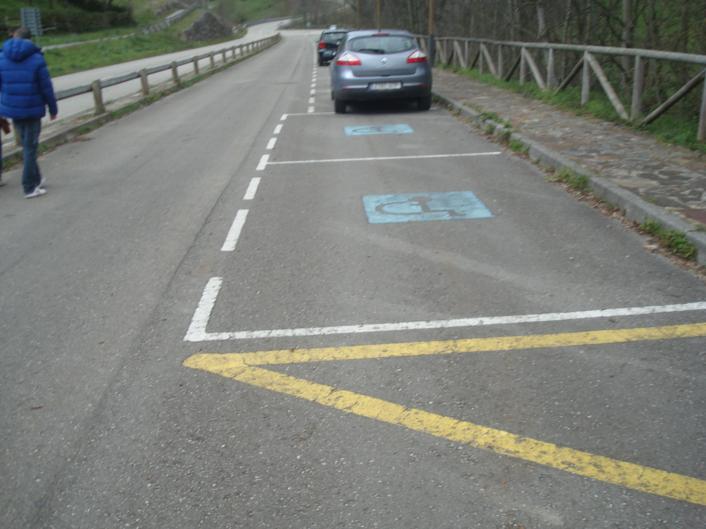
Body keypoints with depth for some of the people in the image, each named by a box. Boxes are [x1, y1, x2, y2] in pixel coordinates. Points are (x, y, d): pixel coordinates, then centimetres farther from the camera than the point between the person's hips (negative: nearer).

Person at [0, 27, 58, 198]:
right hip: (33, 110, -4)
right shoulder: (36, 59, -11)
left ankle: (35, 180, 30)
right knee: (30, 147, 3)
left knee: (26, 144, 19)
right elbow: (46, 87, -9)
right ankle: (30, 187, 5)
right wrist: (53, 108, 2)